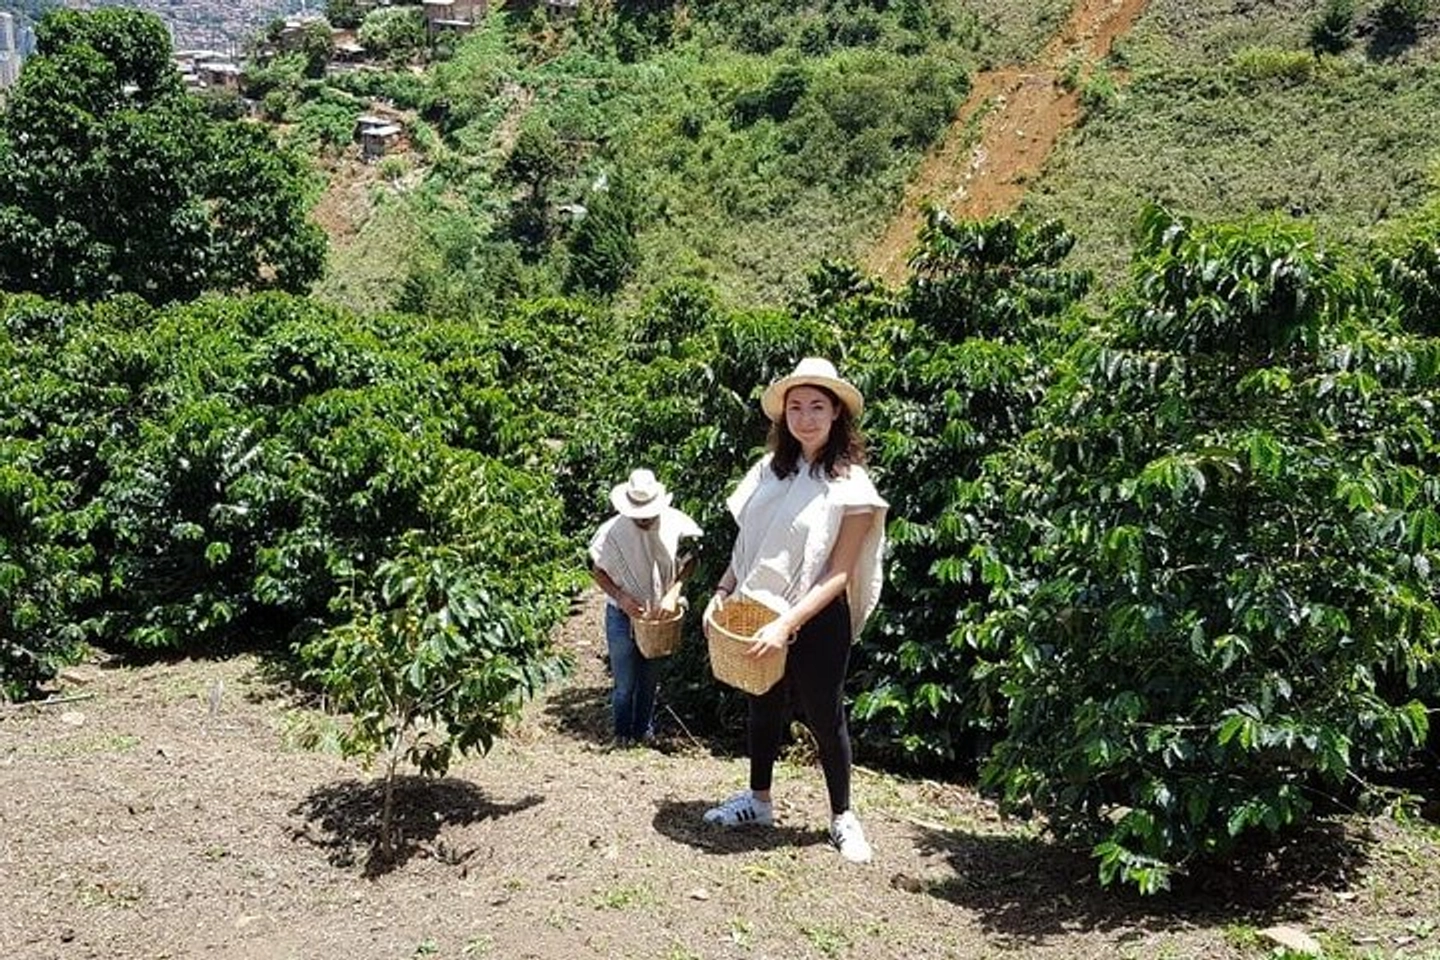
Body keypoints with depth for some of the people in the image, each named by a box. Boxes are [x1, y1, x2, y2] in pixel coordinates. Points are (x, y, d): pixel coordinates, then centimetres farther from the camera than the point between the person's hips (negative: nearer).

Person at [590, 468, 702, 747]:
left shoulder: (676, 524, -16)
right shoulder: (612, 531, -20)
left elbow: (688, 562, -1)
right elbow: (596, 569, -7)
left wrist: (674, 591, -15)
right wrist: (621, 597, -20)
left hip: (659, 614, 2)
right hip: (623, 616, -2)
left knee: (650, 679, 18)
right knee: (625, 683, 5)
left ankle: (645, 729, 36)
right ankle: (623, 732, 27)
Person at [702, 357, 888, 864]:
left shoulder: (851, 485, -14)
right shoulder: (771, 469, 2)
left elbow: (839, 575, -16)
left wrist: (787, 625, -23)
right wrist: (723, 591, 1)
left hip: (816, 619, -5)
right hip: (758, 611, 5)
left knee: (824, 717, 7)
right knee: (764, 705, 18)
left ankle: (842, 817, 25)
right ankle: (759, 800, 36)